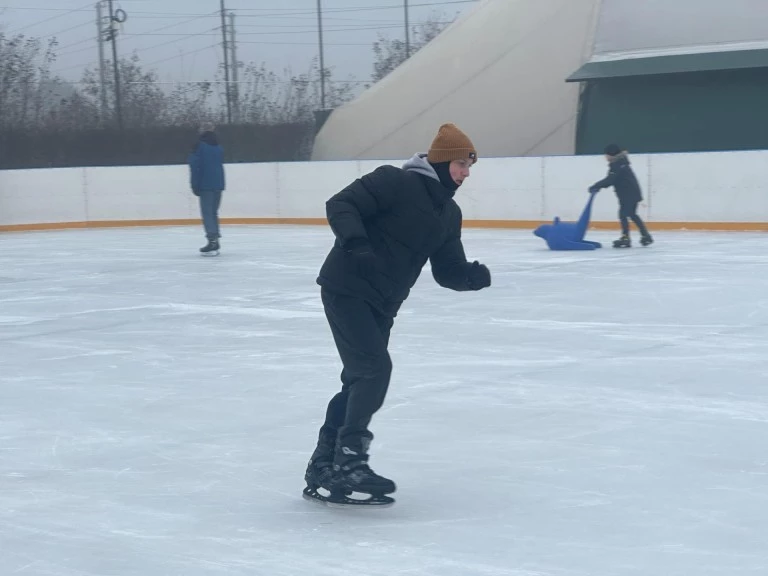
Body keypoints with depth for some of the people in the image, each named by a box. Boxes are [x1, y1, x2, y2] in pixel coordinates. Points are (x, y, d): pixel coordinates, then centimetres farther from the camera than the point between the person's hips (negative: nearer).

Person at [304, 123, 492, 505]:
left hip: (381, 304, 9)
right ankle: (349, 458, -14)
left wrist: (472, 275, -10)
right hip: (346, 289, -9)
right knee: (375, 369, -18)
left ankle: (324, 466, 22)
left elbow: (447, 270, 11)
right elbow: (340, 205, -18)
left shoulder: (449, 214, 10)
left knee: (360, 381, 12)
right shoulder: (396, 183, -14)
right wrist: (355, 242, -35)